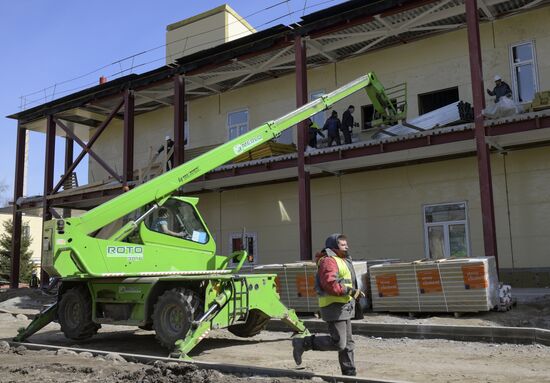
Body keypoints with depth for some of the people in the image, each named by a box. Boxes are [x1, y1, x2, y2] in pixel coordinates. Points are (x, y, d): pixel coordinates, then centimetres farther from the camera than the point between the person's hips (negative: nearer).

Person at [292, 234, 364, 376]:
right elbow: (330, 284, -26)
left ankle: (349, 373, 19)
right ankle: (303, 343, -2)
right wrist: (351, 291, -21)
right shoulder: (329, 261, -14)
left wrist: (355, 292, 8)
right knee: (337, 343, -12)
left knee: (347, 343, 12)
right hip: (335, 307, -10)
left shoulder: (341, 260, 20)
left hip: (344, 307, 10)